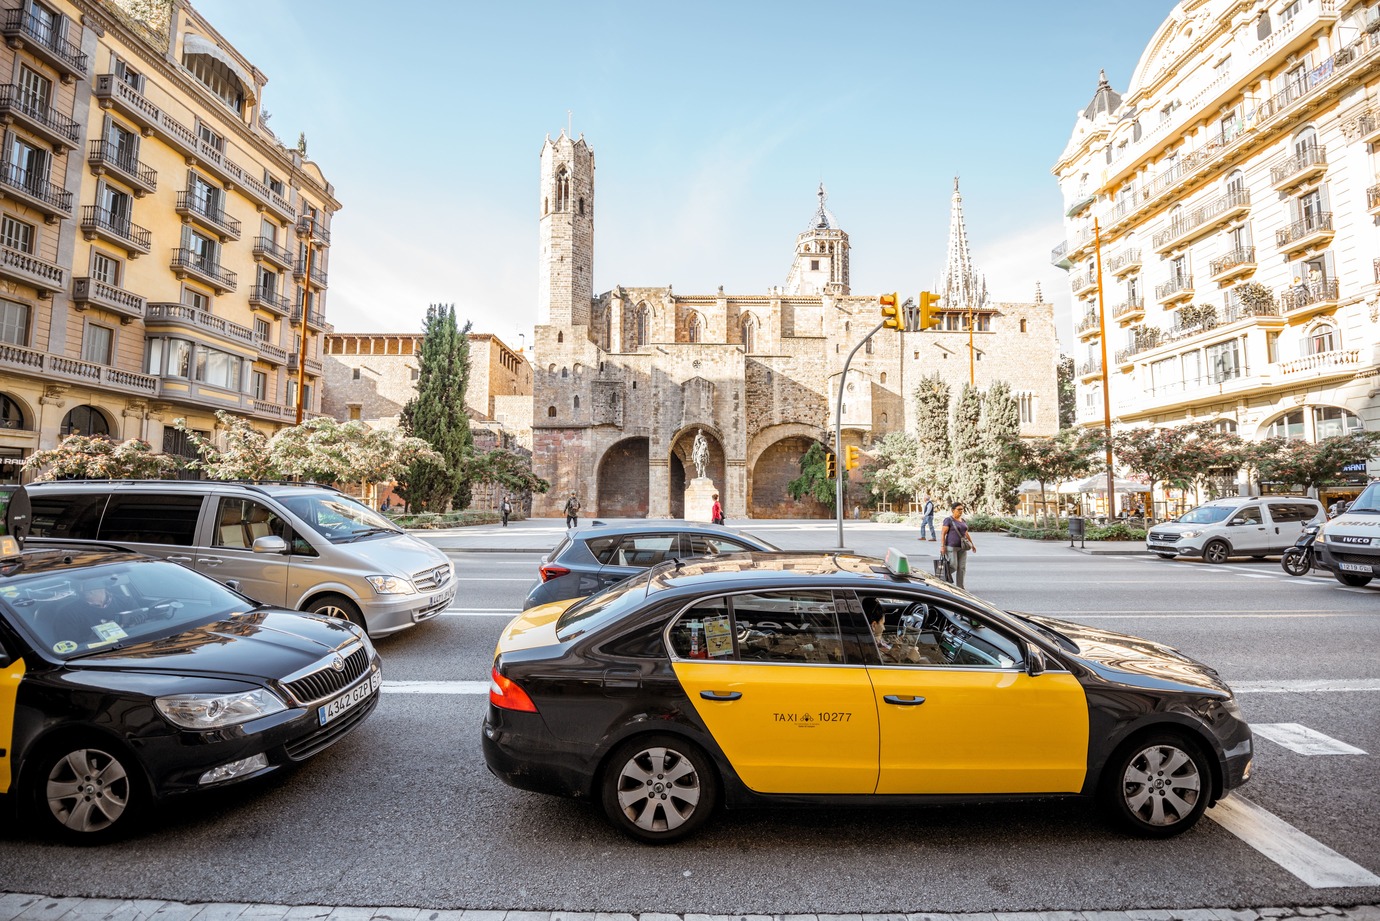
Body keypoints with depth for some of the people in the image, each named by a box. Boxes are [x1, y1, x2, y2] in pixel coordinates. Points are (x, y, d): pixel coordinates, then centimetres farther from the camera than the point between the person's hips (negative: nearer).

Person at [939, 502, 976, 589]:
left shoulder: (963, 521, 14)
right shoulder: (948, 520, -7)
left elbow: (966, 533, 23)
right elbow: (943, 533, -10)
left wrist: (972, 544, 19)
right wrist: (942, 546, -17)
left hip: (962, 548, 7)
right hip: (951, 547, -7)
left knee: (962, 567, 3)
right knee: (953, 566, -11)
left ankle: (960, 587, 8)